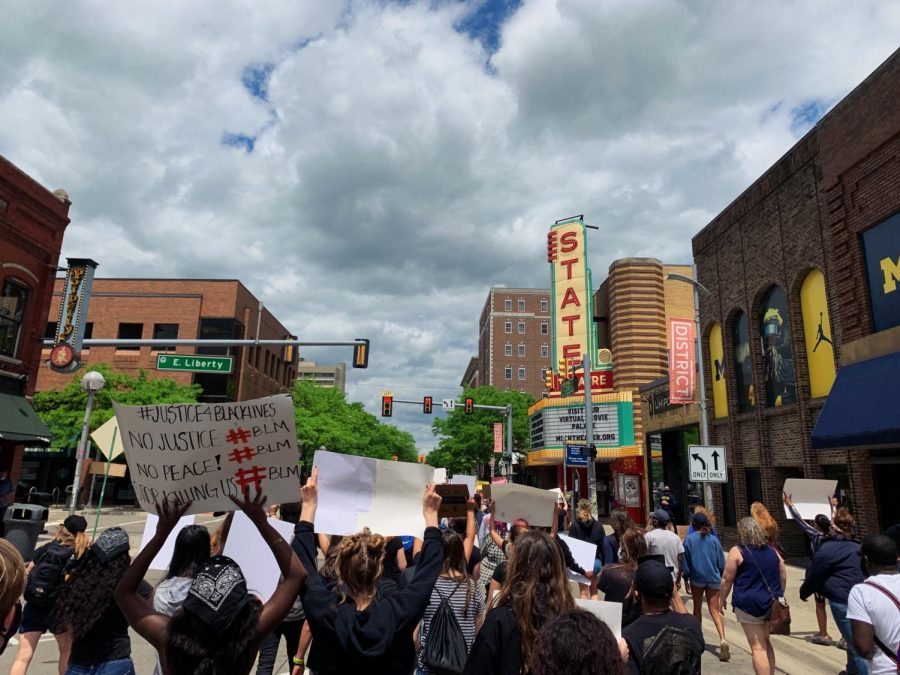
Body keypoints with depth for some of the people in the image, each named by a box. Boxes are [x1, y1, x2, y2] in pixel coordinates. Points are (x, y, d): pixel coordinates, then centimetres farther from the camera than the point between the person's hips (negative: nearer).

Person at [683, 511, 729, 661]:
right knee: (714, 610, 4)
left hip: (697, 578, -1)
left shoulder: (689, 539, -6)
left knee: (697, 608, 16)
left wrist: (686, 579, 6)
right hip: (713, 579, 1)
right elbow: (721, 562, 5)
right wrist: (721, 577, 17)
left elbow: (686, 562, -4)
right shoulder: (714, 539, 0)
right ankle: (723, 640, -15)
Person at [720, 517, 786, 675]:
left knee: (758, 647, -2)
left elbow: (727, 579, -8)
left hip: (750, 604, -6)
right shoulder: (772, 551, 10)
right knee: (766, 643, 22)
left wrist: (722, 599, 5)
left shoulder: (737, 551, -8)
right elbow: (783, 578, 16)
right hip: (772, 604, 6)